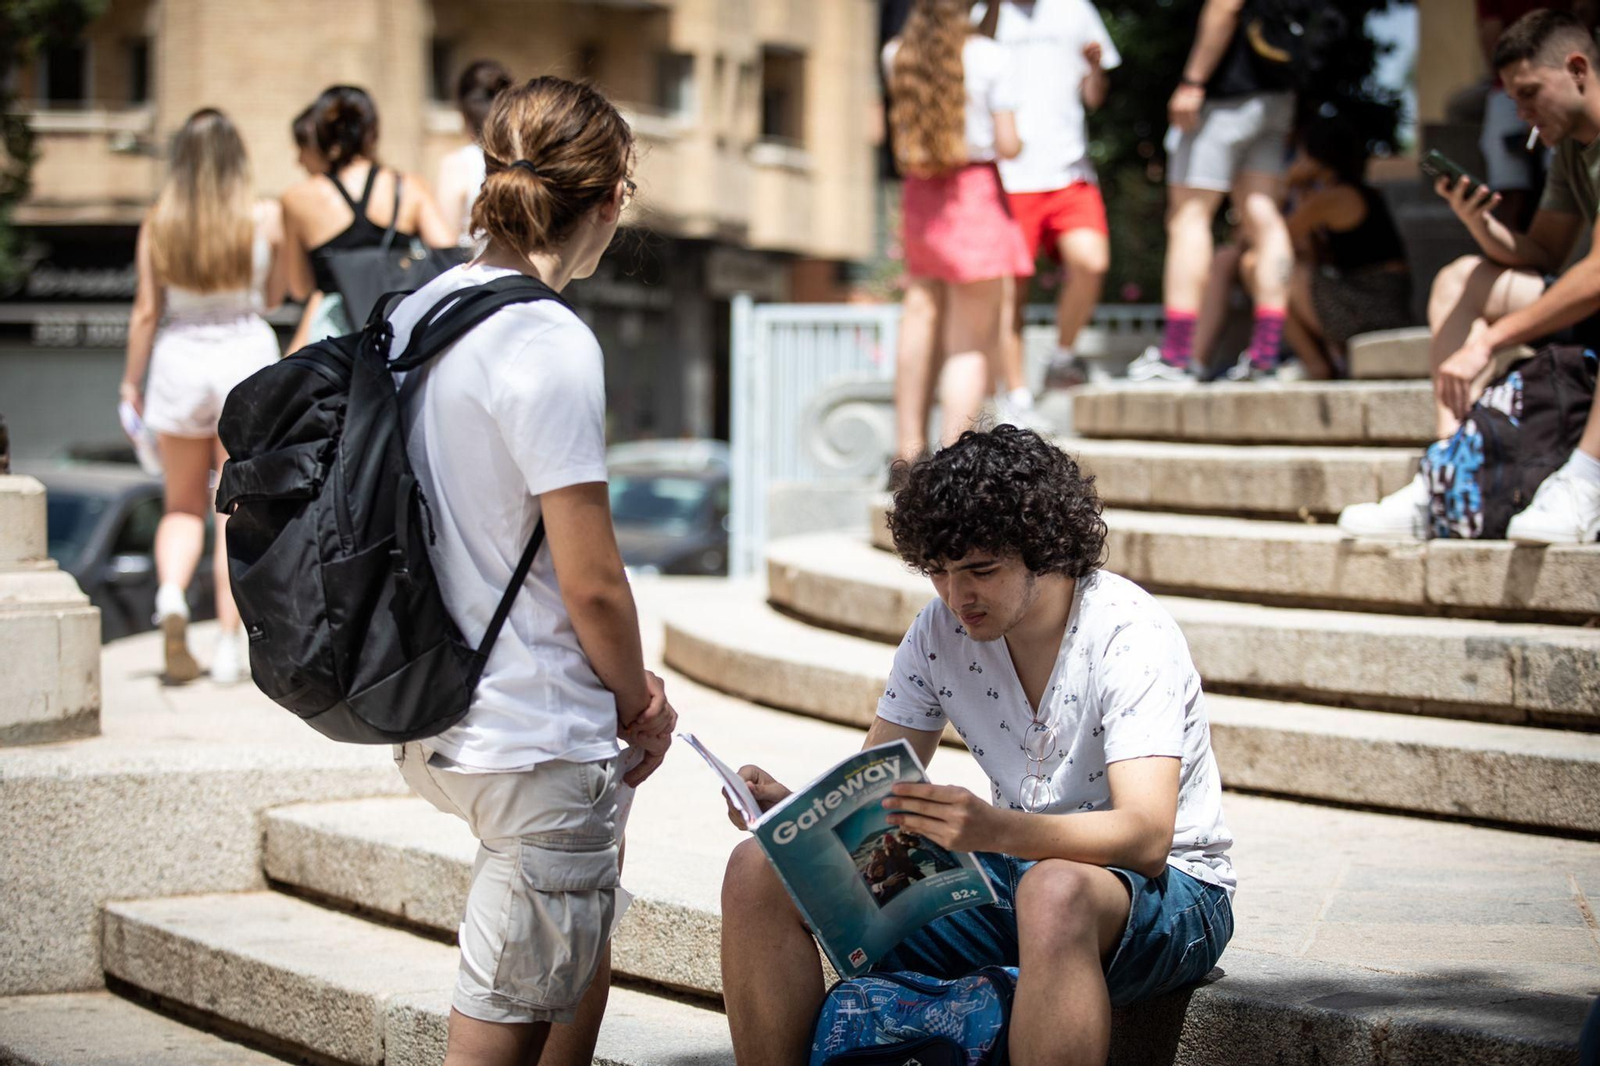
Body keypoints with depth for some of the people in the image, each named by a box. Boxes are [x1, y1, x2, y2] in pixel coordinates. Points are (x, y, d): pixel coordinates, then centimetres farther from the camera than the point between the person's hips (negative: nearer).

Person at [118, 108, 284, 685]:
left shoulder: (158, 222, -4)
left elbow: (146, 311, -2)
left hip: (179, 357, 1)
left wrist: (132, 380, 7)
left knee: (183, 506, 15)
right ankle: (227, 644, 1)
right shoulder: (266, 218, -7)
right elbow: (276, 295, 4)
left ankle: (171, 595, -12)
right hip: (246, 355, -1)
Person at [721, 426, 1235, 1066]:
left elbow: (1146, 837, -31)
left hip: (1164, 887, -6)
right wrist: (790, 808, -19)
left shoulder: (1131, 636, -20)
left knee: (1054, 892, -44)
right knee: (761, 872, -8)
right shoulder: (942, 630, -1)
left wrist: (995, 829, -48)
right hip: (1015, 874, 6)